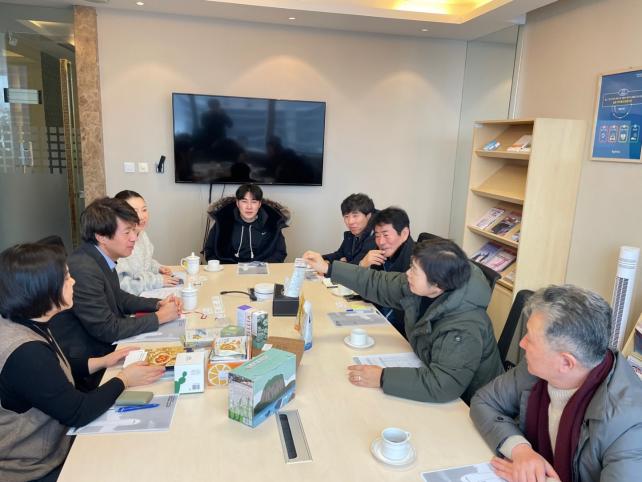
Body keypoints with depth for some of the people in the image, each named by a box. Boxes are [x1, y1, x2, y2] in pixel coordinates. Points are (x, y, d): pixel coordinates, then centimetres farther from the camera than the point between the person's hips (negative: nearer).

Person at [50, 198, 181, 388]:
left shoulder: (100, 258, -1)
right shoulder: (83, 270, -27)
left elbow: (117, 297, 15)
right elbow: (108, 330, -23)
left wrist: (157, 304, 1)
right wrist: (159, 317, -15)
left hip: (106, 346, 8)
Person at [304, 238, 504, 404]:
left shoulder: (465, 329, -35)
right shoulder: (418, 288, -13)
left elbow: (444, 384, -40)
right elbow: (378, 284, -1)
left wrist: (382, 378, -35)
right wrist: (328, 268, 0)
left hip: (463, 405, -6)